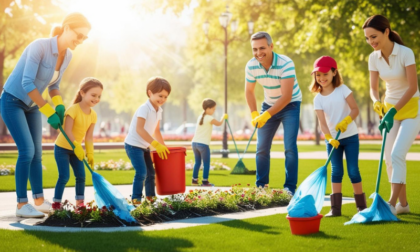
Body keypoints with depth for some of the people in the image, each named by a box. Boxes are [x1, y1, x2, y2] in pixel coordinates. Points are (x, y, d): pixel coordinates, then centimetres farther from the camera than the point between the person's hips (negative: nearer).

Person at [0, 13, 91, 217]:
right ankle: (21, 204, -10)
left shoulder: (67, 56, -3)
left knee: (36, 154, 5)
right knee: (27, 151, -15)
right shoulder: (39, 46, -27)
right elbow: (27, 83, -30)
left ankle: (39, 202, 10)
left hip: (31, 106, 8)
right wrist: (49, 112, -28)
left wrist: (59, 106, -9)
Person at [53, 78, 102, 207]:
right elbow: (67, 131, -27)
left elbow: (89, 136, -2)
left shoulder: (93, 115, -2)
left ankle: (80, 202, 15)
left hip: (76, 149, 7)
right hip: (62, 148, -7)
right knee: (64, 176, -13)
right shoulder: (73, 110, -22)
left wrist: (90, 154, -10)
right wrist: (77, 146, -35)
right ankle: (56, 203, -5)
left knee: (81, 176, 4)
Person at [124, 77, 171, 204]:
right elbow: (139, 129, -31)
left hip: (145, 146, 9)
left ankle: (151, 198, 24)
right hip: (134, 145, -9)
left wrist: (163, 146, 15)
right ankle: (136, 200, -10)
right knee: (141, 172, -17)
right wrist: (156, 144, -35)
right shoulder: (144, 109, -21)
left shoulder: (158, 111, 6)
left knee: (150, 172, 13)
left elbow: (156, 131, 18)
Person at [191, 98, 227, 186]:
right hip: (203, 144, -8)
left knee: (197, 162, 16)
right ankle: (205, 181, 1)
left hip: (195, 142, 8)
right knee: (206, 163, 1)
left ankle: (194, 180, 19)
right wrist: (223, 117, 11)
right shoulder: (209, 118, -9)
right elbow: (219, 123, -7)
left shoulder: (200, 117, 15)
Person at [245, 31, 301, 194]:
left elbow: (286, 97, -32)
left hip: (290, 105, -4)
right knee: (261, 148, 2)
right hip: (269, 105, 5)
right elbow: (249, 91, 2)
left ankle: (290, 188, -7)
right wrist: (254, 114, -10)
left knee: (290, 147, -14)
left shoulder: (286, 64, -30)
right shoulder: (251, 66, -15)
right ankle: (261, 186, 12)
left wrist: (266, 115, -36)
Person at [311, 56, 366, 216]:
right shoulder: (318, 99, -2)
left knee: (353, 170, -2)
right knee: (336, 171, -1)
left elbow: (355, 109, -9)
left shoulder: (343, 90, -5)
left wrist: (345, 121, -27)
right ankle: (336, 208, -2)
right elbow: (322, 122, -10)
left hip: (350, 136, -2)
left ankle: (361, 205, 10)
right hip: (332, 139, 2)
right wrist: (329, 138, -26)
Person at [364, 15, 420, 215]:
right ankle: (403, 204, 15)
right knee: (389, 158, 4)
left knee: (397, 155, -17)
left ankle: (392, 204, -15)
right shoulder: (374, 58, -3)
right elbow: (373, 88, -1)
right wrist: (377, 102, -23)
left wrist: (393, 112, -26)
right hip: (391, 108, 6)